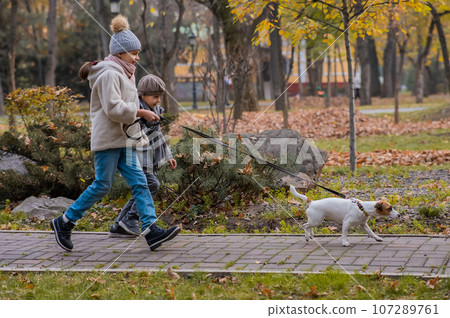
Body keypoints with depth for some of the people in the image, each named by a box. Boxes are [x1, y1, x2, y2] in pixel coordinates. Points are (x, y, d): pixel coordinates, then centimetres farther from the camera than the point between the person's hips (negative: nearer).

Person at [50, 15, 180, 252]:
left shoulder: (125, 74, 19)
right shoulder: (109, 74, -12)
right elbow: (113, 108, -21)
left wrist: (140, 116, 14)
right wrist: (141, 113, -19)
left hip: (123, 139, 9)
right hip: (107, 139, -9)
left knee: (139, 182, -1)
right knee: (102, 185, -4)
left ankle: (151, 230, -5)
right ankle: (64, 222, 9)